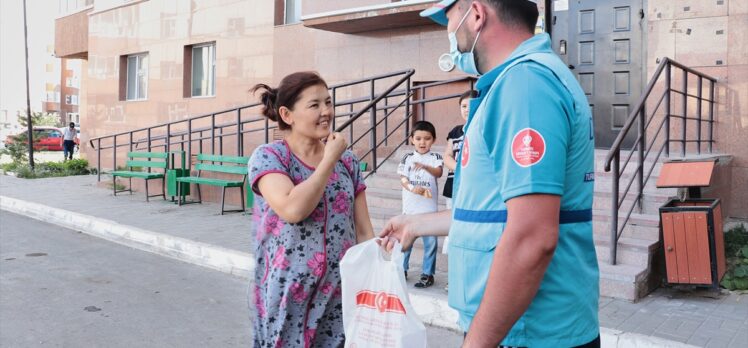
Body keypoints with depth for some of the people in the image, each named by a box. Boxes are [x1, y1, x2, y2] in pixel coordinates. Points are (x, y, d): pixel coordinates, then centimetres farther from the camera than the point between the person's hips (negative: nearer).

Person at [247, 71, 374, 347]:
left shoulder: (347, 161, 4)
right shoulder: (268, 157, -8)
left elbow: (364, 231, 7)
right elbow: (292, 209, -25)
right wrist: (330, 159, -15)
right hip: (289, 296, -3)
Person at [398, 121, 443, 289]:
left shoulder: (435, 157, 1)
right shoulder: (407, 157, 6)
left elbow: (438, 172, -18)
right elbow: (402, 178, 0)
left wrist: (425, 166, -37)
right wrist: (413, 189, -20)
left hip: (429, 207, -2)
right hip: (410, 206, 2)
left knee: (430, 241, 0)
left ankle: (427, 273, 10)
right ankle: (402, 269, 26)